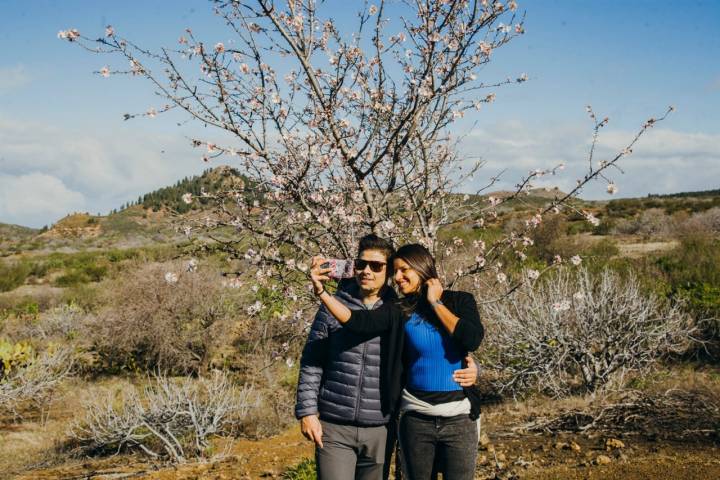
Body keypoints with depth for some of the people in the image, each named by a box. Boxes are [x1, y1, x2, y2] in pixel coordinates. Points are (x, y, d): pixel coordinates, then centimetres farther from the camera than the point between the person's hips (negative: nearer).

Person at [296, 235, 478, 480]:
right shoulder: (333, 306, 1)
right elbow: (312, 363, 3)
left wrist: (468, 369, -10)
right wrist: (307, 411, -3)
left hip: (380, 431, 1)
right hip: (334, 428, -1)